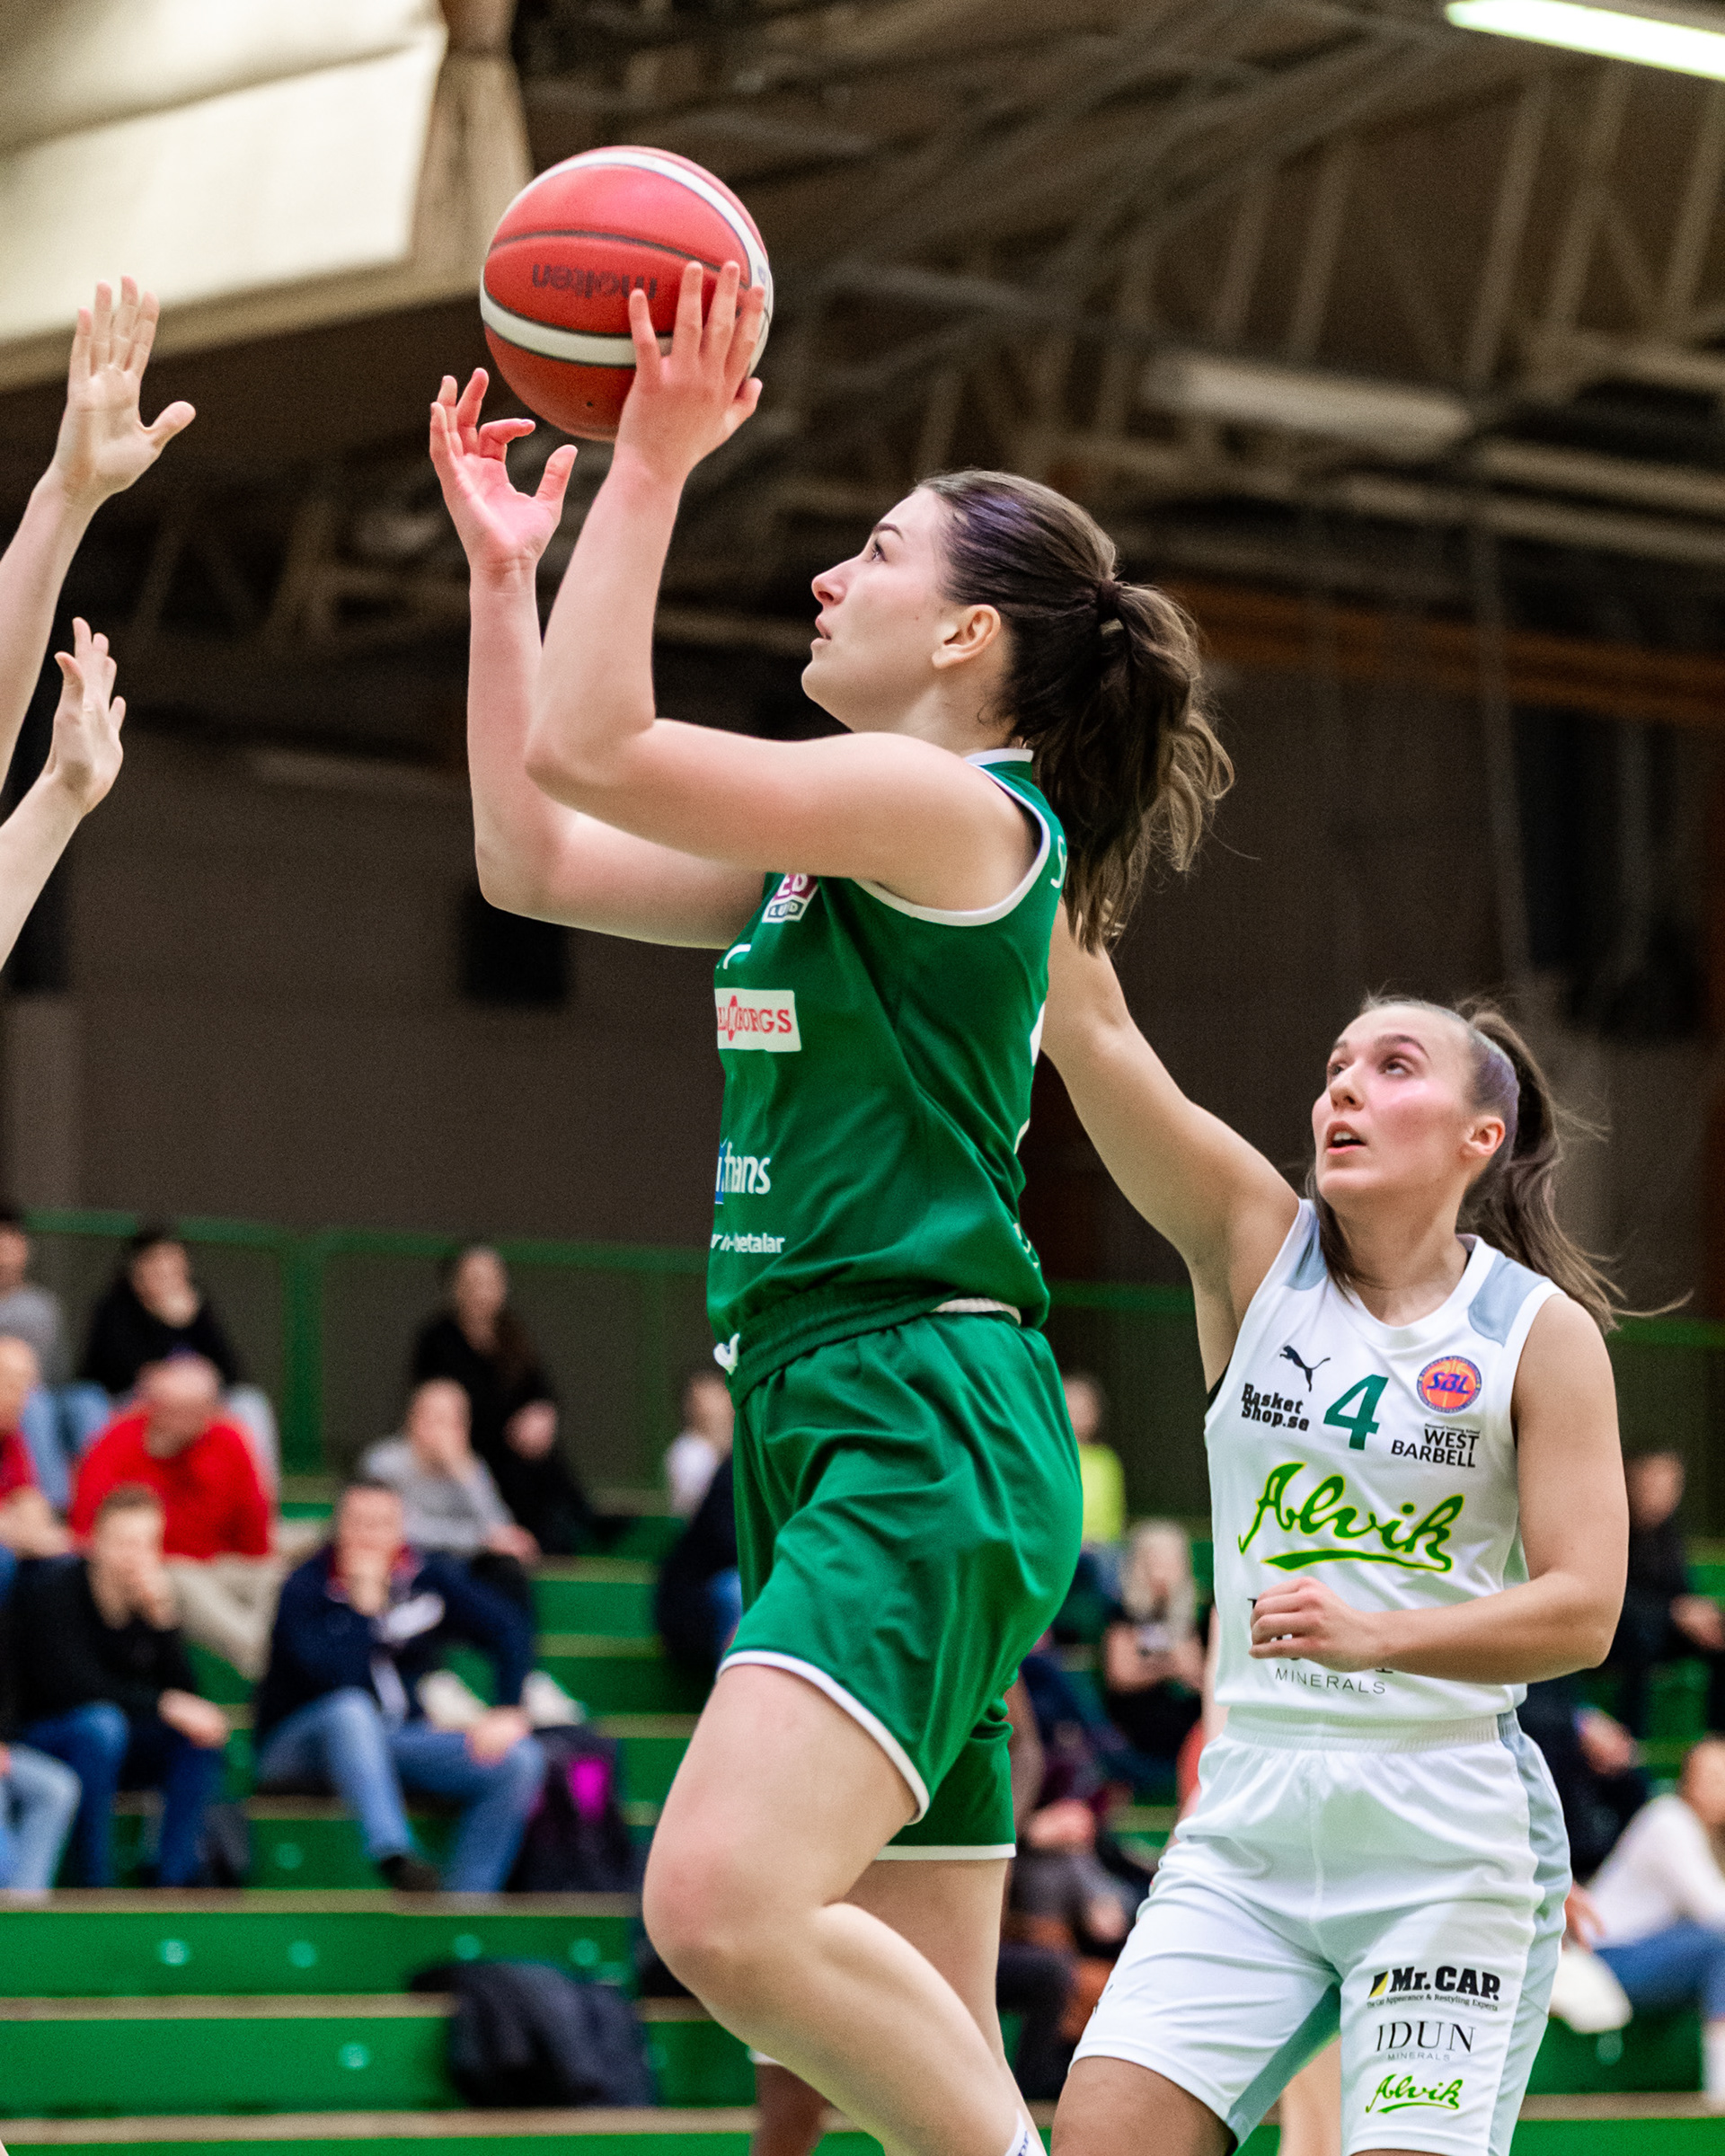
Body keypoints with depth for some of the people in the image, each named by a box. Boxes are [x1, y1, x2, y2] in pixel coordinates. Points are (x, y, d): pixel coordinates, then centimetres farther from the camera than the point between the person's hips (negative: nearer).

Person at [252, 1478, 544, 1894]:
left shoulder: (427, 1576, 5)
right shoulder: (304, 1589, -10)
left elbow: (504, 1632, 7)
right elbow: (337, 1676, -26)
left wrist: (509, 1713, -5)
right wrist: (364, 1601, -22)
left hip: (400, 1739, 5)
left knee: (521, 1761, -16)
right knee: (352, 1709, -41)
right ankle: (396, 1861, -58)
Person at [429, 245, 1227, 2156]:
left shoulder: (955, 807, -8)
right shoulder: (840, 848, 20)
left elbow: (589, 747, -16)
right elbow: (532, 854, 25)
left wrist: (654, 460, -8)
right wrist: (500, 569, 24)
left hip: (929, 1429, -10)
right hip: (830, 1431, 10)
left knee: (726, 1904, -28)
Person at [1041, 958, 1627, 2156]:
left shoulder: (1544, 1330, 0)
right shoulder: (1258, 1249, 5)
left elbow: (1583, 1609, -7)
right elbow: (1094, 1028, -4)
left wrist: (1375, 1634, -21)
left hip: (1451, 1837, -2)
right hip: (1250, 1811, 2)